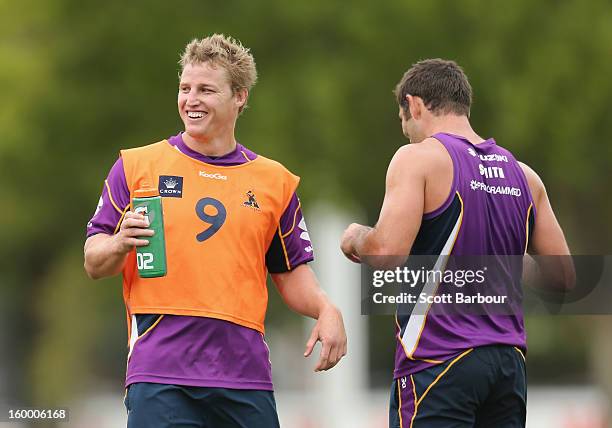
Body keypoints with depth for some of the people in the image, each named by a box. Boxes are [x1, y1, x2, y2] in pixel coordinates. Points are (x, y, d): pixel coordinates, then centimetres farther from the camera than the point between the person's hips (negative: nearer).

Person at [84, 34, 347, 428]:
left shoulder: (275, 180, 14)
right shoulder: (136, 166, 7)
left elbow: (290, 271, 19)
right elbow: (94, 263, 7)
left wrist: (325, 310, -1)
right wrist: (120, 244, -16)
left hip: (246, 374, 3)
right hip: (159, 375, -3)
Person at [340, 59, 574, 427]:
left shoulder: (419, 158, -5)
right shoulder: (523, 175, 13)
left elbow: (386, 253, -17)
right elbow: (562, 276, 13)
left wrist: (356, 238, 5)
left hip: (439, 360, -6)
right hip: (509, 361, 6)